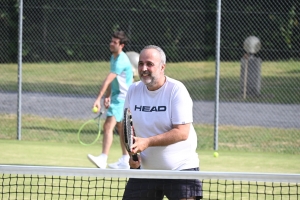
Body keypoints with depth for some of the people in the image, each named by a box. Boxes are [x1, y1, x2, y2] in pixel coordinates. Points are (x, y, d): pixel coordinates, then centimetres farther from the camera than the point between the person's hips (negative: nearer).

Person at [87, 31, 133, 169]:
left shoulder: (121, 61, -22)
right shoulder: (113, 57, 10)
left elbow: (108, 80, -29)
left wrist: (99, 98, -34)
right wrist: (107, 97, 10)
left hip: (121, 98, -11)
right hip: (117, 96, 11)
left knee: (108, 126, -20)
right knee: (120, 128, 16)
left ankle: (103, 159, -30)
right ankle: (125, 161, 24)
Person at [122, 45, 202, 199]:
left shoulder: (176, 90, -12)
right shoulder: (133, 91, 5)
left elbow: (182, 133, -19)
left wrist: (146, 142, -25)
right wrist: (132, 154, -3)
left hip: (180, 169, -5)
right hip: (145, 170, 5)